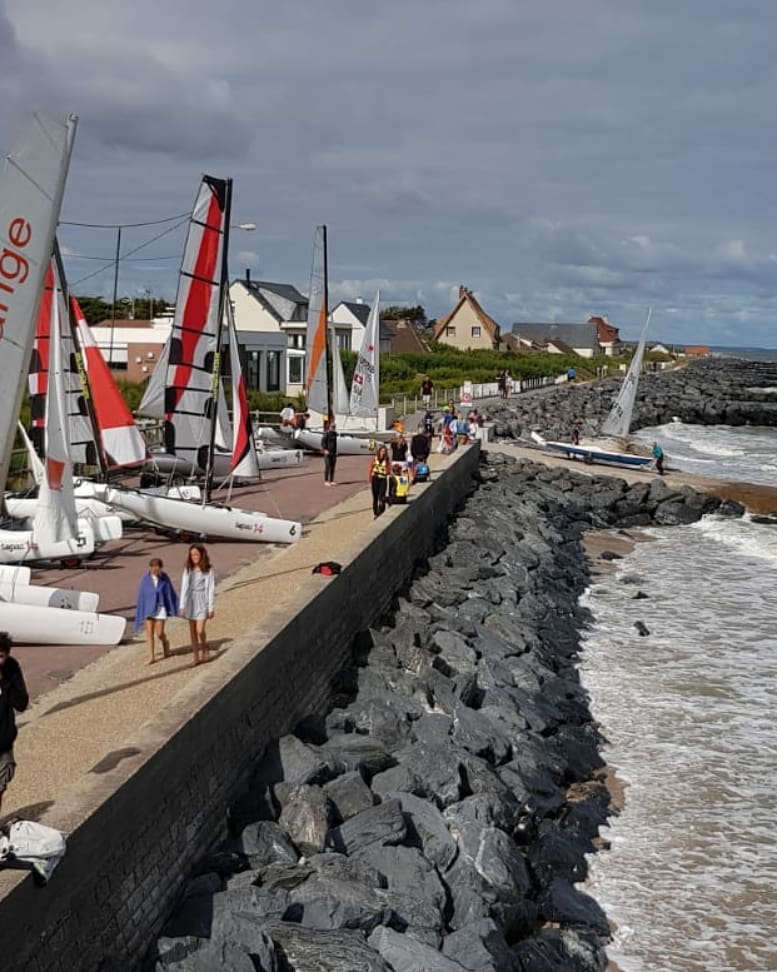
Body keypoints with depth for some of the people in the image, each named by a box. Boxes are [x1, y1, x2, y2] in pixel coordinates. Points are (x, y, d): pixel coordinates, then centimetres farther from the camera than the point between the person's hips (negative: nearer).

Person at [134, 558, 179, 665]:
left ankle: (165, 643, 32)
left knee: (159, 633, -1)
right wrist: (140, 612, 2)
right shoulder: (145, 579, -5)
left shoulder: (164, 578, -6)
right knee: (149, 632, -6)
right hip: (148, 607, 1)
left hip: (160, 608, -1)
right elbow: (141, 595, 1)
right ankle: (151, 656, -3)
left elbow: (170, 593, -1)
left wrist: (175, 609, -1)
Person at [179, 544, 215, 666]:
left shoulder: (208, 570, -6)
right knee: (192, 631, 7)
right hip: (191, 601, 4)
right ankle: (196, 657, 16)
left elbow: (211, 589, -5)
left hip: (203, 601, -4)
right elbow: (184, 587, 3)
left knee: (200, 630, -11)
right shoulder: (188, 569, 3)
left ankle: (204, 650, 17)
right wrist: (182, 606, 0)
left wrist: (211, 608, -6)